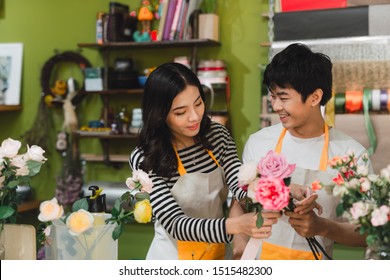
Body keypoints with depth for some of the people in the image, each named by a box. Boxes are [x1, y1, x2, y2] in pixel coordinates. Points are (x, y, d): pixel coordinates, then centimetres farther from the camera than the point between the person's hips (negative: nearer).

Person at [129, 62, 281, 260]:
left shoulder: (218, 134, -5)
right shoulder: (145, 158, -21)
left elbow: (239, 181, -17)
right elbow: (175, 224, -28)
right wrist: (236, 225, -43)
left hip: (220, 251, 5)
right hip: (175, 255, -5)